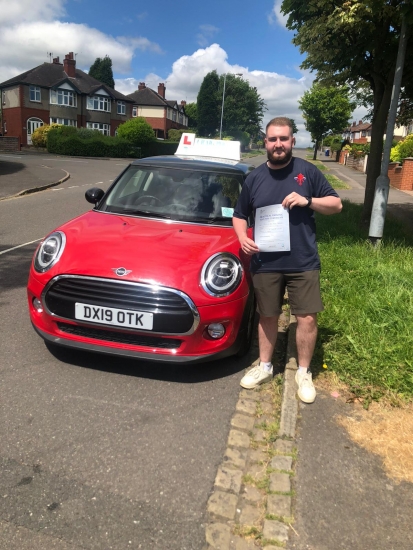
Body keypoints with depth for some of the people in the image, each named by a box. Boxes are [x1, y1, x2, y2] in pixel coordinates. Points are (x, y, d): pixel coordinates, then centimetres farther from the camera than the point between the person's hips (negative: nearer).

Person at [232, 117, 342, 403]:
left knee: (307, 319, 2)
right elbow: (240, 215, 12)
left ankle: (304, 373, 22)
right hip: (265, 263, 2)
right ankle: (264, 367, 32)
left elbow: (336, 204, 3)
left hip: (303, 262, -1)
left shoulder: (308, 171, 0)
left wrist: (308, 201, -16)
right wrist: (243, 238, -9)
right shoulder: (254, 178, 5)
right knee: (268, 317, 13)